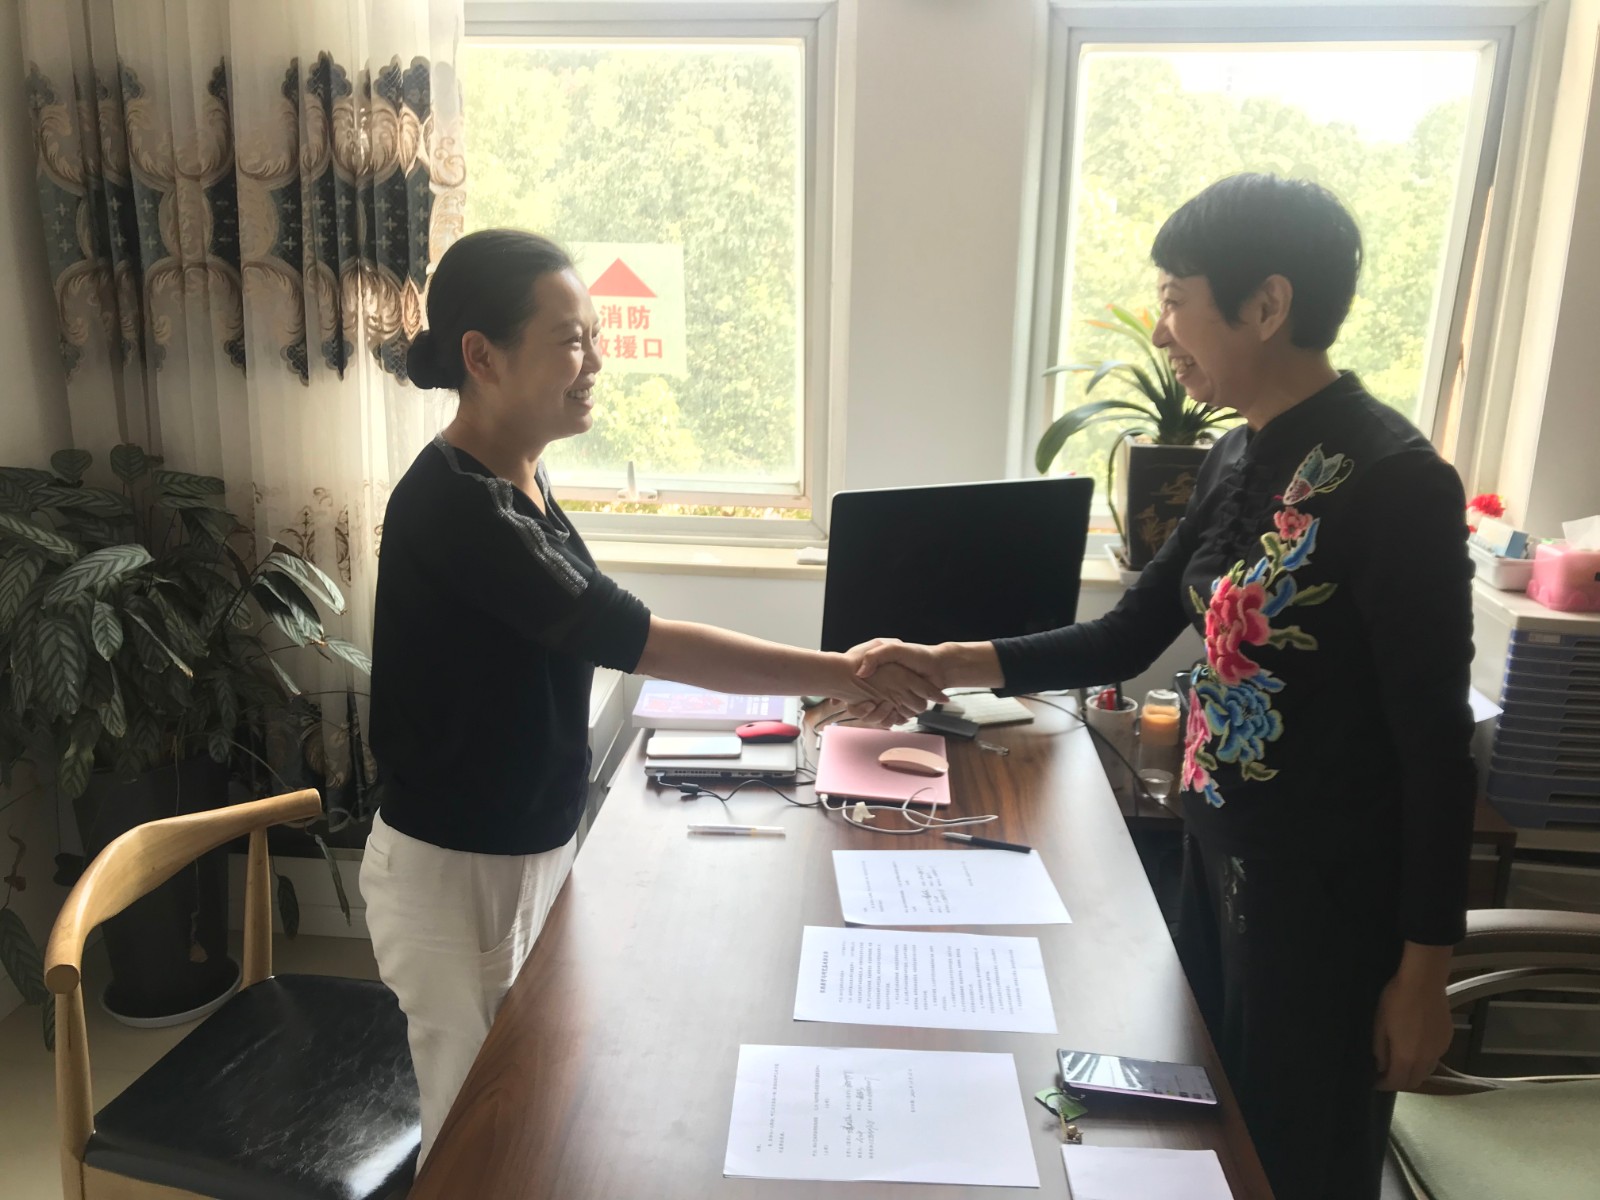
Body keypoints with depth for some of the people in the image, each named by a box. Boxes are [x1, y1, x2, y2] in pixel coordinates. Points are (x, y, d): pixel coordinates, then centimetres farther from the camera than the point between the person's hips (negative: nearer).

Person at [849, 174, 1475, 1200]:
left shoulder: (1394, 482, -21)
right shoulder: (1240, 461, 3)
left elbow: (1436, 743, -18)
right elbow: (1125, 642, 6)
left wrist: (1423, 970, -13)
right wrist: (946, 665, -2)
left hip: (1332, 893, -7)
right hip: (1219, 857, 7)